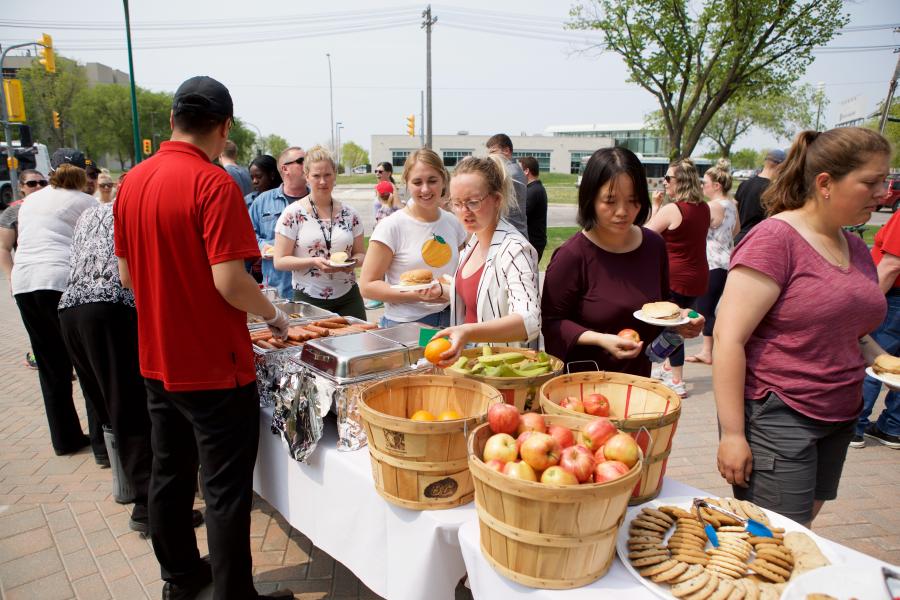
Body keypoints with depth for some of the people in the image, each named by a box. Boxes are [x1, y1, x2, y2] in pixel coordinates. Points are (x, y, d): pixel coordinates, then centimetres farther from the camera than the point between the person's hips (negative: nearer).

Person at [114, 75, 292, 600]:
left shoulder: (133, 182, 4)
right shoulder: (214, 184, -18)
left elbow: (127, 275, 10)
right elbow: (230, 283, -23)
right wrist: (274, 314, -7)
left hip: (157, 362, 8)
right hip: (214, 366, -8)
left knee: (170, 475, 20)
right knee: (226, 492, 4)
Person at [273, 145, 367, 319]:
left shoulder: (349, 214, 5)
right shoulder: (292, 213, -4)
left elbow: (361, 253, 13)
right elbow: (280, 261, -6)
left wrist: (353, 262, -10)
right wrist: (314, 262, -19)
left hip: (348, 298, 3)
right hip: (308, 300, -3)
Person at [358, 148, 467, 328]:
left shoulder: (453, 223, 3)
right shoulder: (391, 226, -12)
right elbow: (367, 286, -13)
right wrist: (416, 295, -23)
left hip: (449, 320, 4)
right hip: (405, 324, -4)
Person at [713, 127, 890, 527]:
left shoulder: (855, 248, 10)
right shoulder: (774, 239, -15)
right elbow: (728, 339, -20)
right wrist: (732, 434, -20)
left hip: (839, 420, 8)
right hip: (775, 419, -8)